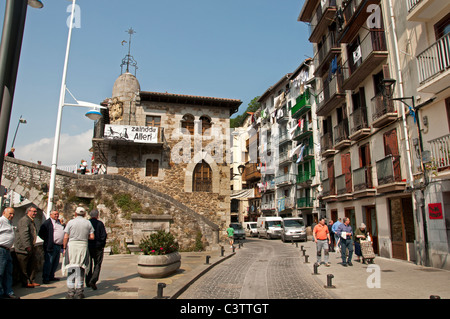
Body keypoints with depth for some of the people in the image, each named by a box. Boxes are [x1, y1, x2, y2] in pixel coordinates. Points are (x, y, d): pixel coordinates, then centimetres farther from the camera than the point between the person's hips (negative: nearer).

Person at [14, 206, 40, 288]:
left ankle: (31, 281, 21)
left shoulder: (32, 221, 17)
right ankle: (25, 283, 9)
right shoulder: (24, 220, -16)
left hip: (30, 247, 10)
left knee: (32, 265, 13)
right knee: (24, 267, 2)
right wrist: (27, 246, -28)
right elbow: (24, 234, -25)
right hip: (23, 248, -10)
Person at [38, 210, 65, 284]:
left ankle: (51, 276, 25)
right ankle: (45, 278, 6)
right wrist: (47, 240, -9)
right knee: (48, 263, -3)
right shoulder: (47, 222, -6)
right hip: (51, 246, -8)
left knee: (56, 263, 13)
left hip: (59, 246, 8)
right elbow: (40, 233, -10)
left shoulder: (59, 222, 17)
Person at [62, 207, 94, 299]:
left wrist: (64, 248, 8)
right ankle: (79, 292, 13)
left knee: (71, 269, 5)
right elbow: (92, 237, 2)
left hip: (71, 245, -1)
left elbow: (66, 237, -2)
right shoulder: (88, 223, 5)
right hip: (83, 246, 1)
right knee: (81, 270, 8)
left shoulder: (70, 222, 1)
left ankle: (70, 293, 5)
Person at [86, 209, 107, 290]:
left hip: (87, 246, 3)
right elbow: (104, 235, -11)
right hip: (97, 247, -3)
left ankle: (88, 282, 22)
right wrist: (102, 245, 0)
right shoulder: (100, 223, -8)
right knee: (97, 265, 4)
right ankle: (93, 281, -11)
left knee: (88, 265, 15)